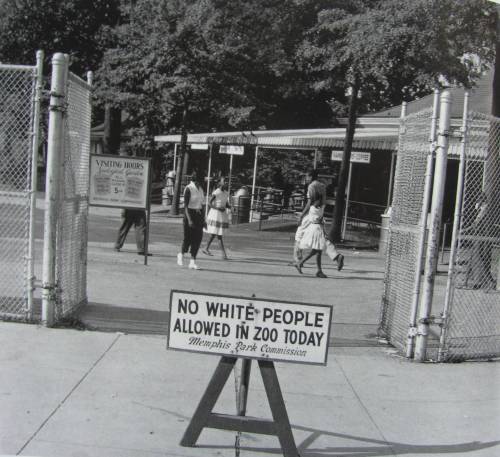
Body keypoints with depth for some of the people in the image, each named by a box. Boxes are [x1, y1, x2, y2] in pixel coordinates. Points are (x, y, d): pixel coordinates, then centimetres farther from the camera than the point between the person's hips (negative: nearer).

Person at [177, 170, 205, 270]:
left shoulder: (200, 188, 9)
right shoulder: (188, 189, -11)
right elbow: (185, 205, -14)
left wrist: (204, 219, 13)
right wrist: (189, 219, -22)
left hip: (199, 215, 6)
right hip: (190, 214, -6)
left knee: (198, 238, -2)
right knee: (188, 238, 1)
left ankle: (192, 262, 2)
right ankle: (181, 254, 30)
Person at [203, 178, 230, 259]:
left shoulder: (226, 193, 9)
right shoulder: (216, 193, -13)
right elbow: (209, 203, -12)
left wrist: (230, 207, -4)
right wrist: (218, 208, -24)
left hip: (223, 214, 8)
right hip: (215, 214, -8)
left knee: (214, 234, 14)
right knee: (219, 235, -9)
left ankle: (206, 249, 27)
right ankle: (224, 253, -10)